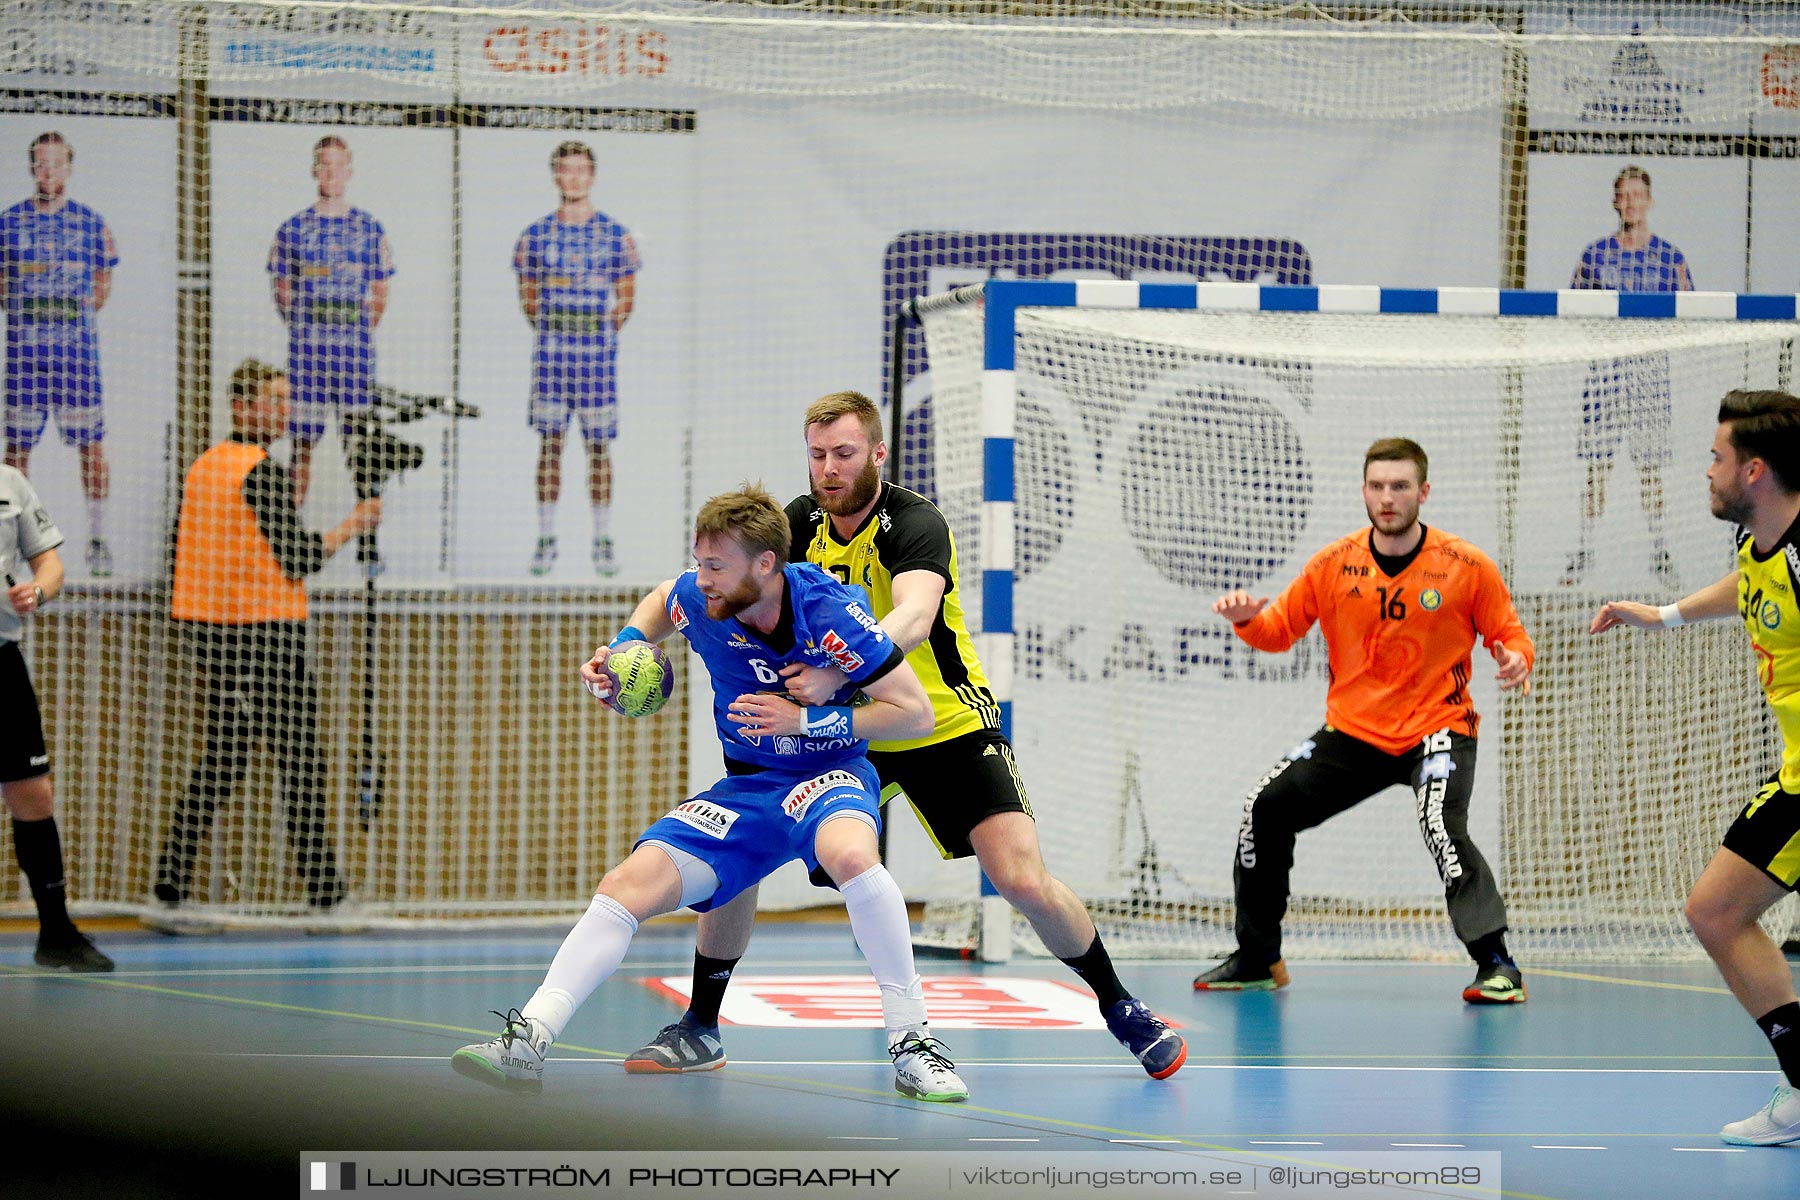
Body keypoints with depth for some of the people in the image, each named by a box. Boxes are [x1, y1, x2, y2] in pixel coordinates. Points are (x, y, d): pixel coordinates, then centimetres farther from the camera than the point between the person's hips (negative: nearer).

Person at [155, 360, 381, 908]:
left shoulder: (201, 469, 11)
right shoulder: (264, 473, -13)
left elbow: (183, 554, 15)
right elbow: (298, 560, -15)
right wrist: (352, 525, -3)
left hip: (212, 632, 8)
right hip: (266, 631, -8)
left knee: (222, 755, 11)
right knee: (301, 758, -3)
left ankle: (173, 869, 4)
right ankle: (320, 882, -3)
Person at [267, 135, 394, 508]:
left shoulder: (370, 230, 8)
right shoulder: (294, 229, 6)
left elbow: (379, 295, 12)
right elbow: (281, 290, 10)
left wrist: (359, 331, 6)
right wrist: (304, 327, 3)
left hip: (356, 349, 1)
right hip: (307, 349, -1)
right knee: (303, 438, -2)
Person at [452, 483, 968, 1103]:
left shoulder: (830, 614, -23)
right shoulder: (698, 598, -9)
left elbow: (916, 712, -17)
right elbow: (660, 601, 20)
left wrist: (805, 719, -23)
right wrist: (622, 647, 0)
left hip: (829, 773, -5)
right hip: (745, 788, 5)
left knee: (849, 854, -39)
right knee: (631, 882, -13)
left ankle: (911, 1040, -28)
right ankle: (527, 1040, -13)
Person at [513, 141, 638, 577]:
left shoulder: (615, 236, 3)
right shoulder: (536, 235, 6)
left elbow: (626, 296, 7)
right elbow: (527, 294, 13)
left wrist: (604, 334, 1)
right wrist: (546, 331, 4)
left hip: (597, 350, -1)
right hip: (550, 350, 1)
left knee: (597, 446, 0)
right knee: (549, 443, 0)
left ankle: (603, 541, 6)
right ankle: (545, 540, 5)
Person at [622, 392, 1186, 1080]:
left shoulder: (915, 524, -23)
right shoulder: (801, 524, -4)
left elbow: (914, 618, -41)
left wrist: (840, 672, -59)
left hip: (947, 727, -5)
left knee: (1023, 881, -17)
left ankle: (1121, 1009, 7)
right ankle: (699, 1030, 6)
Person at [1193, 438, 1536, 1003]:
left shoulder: (1467, 567, -8)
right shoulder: (1334, 565, -1)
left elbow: (1510, 636, 1)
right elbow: (1281, 631, 7)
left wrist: (1516, 660, -23)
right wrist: (1249, 620, -15)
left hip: (1438, 728, -4)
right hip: (1354, 733, 4)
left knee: (1441, 825, -31)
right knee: (1266, 808, -3)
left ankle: (1495, 964, -26)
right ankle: (1257, 960, 13)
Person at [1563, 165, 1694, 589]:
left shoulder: (1670, 258, 5)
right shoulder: (1595, 255, 7)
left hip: (1651, 367, 0)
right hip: (1604, 368, 0)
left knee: (1651, 466, 2)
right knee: (1597, 464, 0)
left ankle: (1659, 553, 9)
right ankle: (1583, 550, 7)